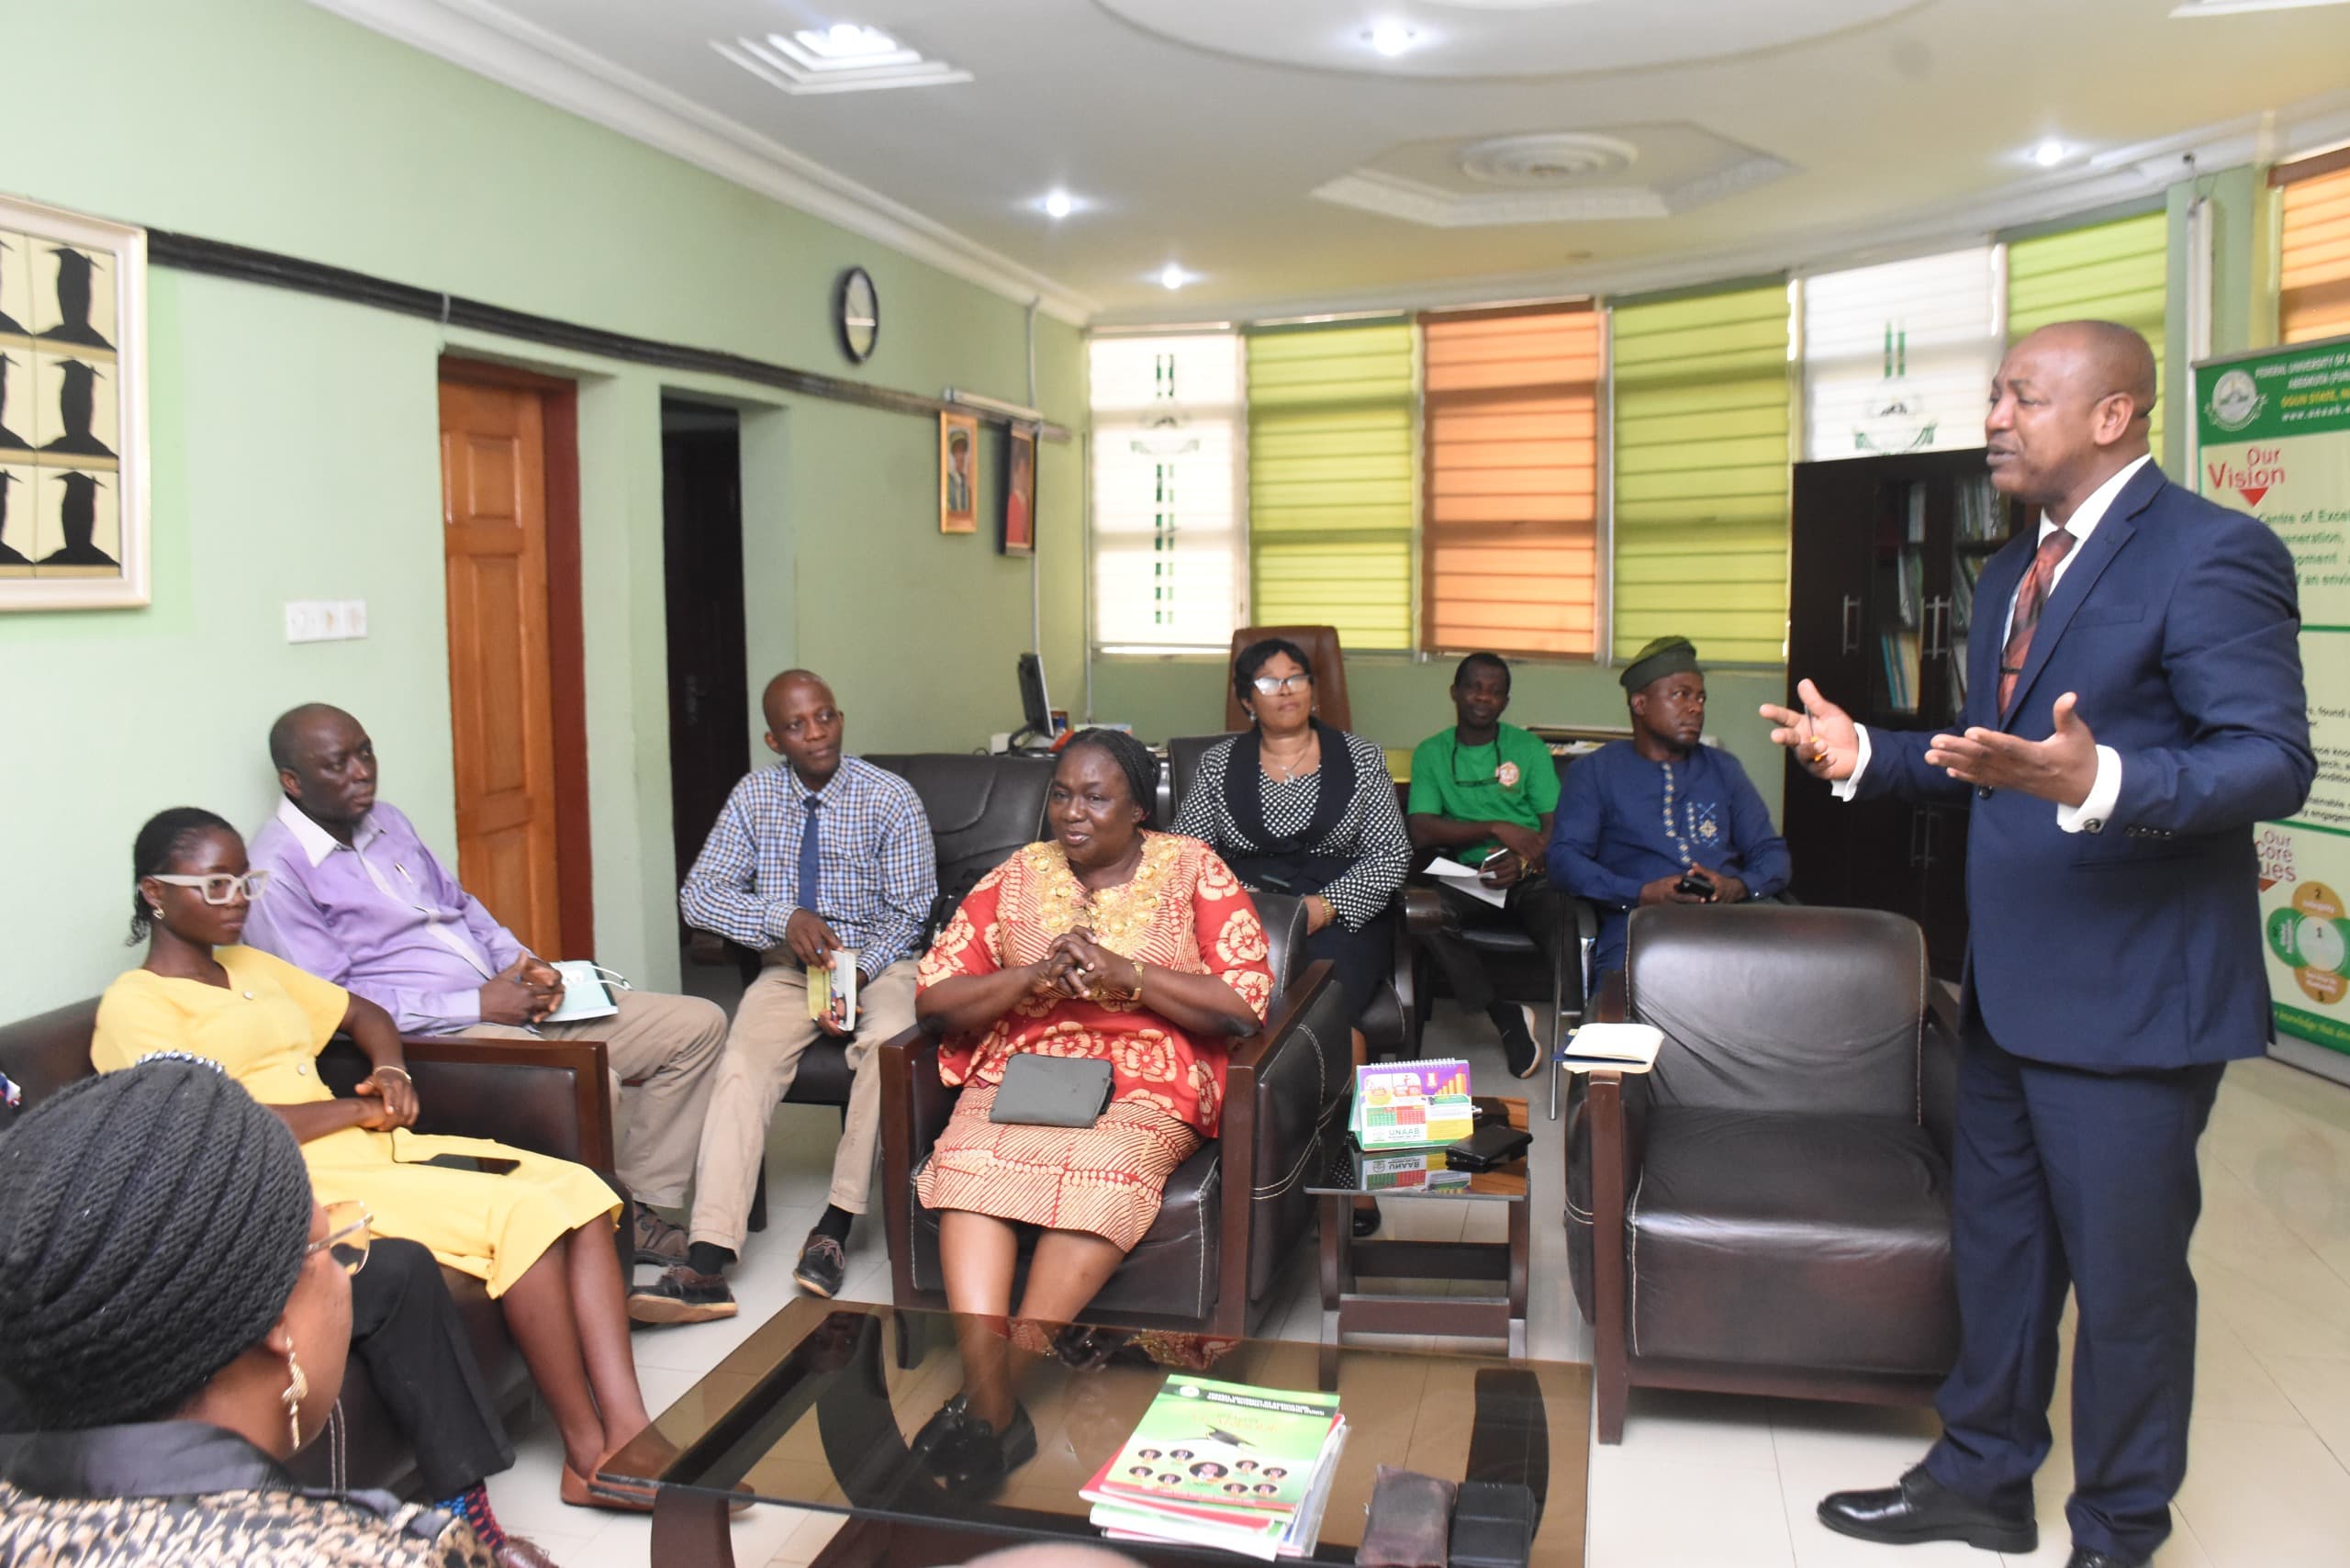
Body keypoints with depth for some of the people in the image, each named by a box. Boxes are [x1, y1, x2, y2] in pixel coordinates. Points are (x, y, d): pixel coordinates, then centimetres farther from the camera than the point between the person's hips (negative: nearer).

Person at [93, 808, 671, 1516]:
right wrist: (357, 1110, -9)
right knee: (522, 1211, -27)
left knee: (580, 1191, -11)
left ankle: (628, 1432, -19)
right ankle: (589, 1456, -15)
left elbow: (365, 1014, 32)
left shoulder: (252, 967, 21)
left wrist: (391, 1074, 9)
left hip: (370, 1146, 9)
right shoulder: (135, 1005, -4)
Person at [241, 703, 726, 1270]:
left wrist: (522, 963, 4)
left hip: (507, 1002, 9)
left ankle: (640, 1207, 4)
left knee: (698, 1023, 1)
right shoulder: (278, 872, -10)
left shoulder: (387, 822, 15)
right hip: (430, 1037, -9)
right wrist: (478, 1004, -18)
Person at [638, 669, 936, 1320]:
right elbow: (699, 893, -2)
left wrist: (857, 977, -20)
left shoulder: (890, 798, -3)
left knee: (889, 1042, -35)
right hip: (789, 967, 2)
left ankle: (835, 1226, -26)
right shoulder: (755, 797, 4)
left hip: (877, 962, -1)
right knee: (744, 1060, -28)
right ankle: (707, 1263, -36)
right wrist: (784, 917, -19)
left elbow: (908, 912, -3)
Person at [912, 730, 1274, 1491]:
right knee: (969, 1164, -31)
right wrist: (1032, 976, -9)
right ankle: (993, 1403, -37)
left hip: (1145, 1082, -2)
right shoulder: (1018, 876, 14)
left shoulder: (1193, 870, 8)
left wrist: (1123, 973, -13)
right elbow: (933, 997, 9)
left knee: (1104, 1170, -36)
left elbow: (1247, 1001, -3)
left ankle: (996, 1386, -34)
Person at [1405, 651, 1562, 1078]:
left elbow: (1557, 827, 2)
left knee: (1563, 923, -35)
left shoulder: (1529, 749, 12)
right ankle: (1504, 1017, -17)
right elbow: (1421, 832, -3)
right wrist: (1497, 828, -14)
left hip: (1530, 877, -1)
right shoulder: (1431, 753, 11)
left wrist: (1526, 861, -20)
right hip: (1468, 878, 1)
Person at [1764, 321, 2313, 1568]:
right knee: (1995, 1243, 20)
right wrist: (1863, 755, 4)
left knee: (2125, 1275, 6)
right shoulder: (2012, 572, 14)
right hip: (2010, 985, 9)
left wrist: (2100, 783, -38)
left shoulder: (2210, 553, -15)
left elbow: (2273, 759, -22)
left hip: (2132, 991, -9)